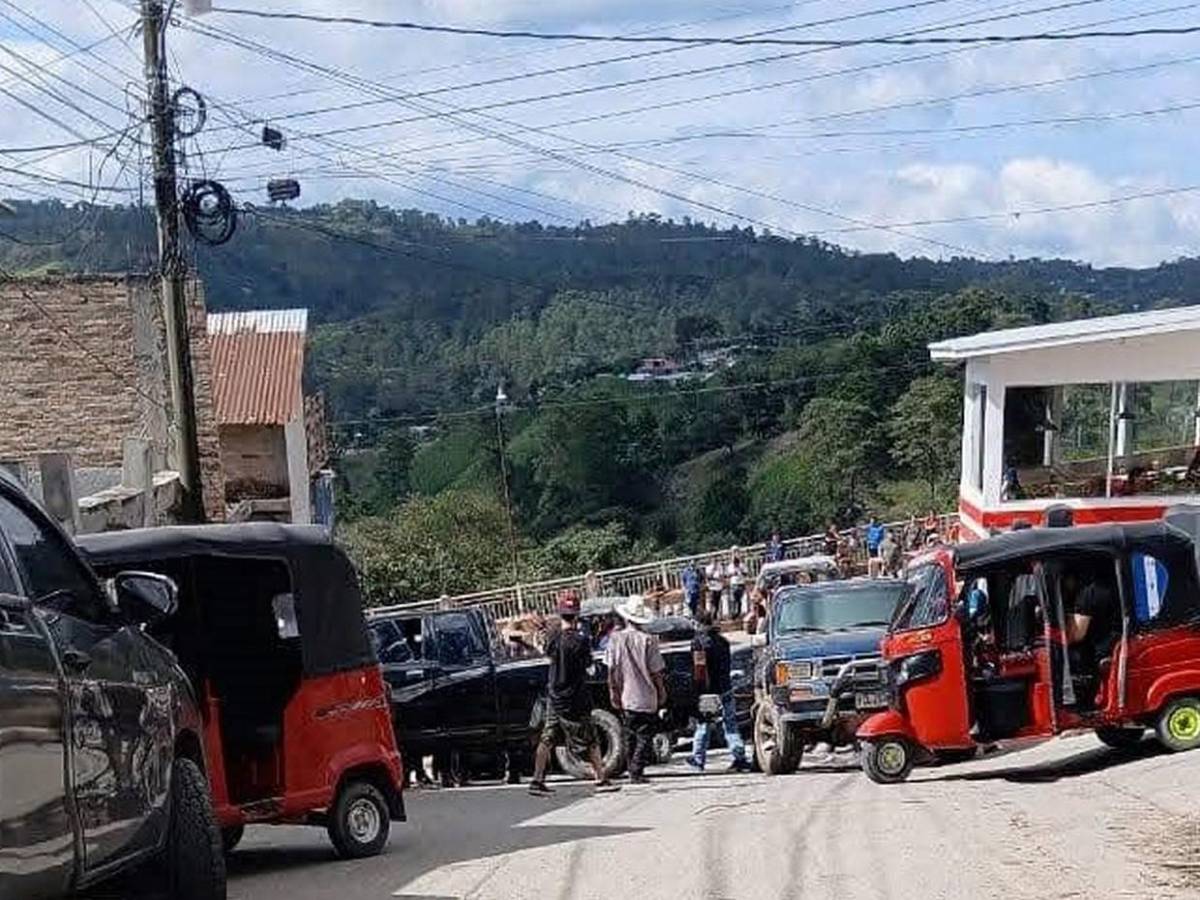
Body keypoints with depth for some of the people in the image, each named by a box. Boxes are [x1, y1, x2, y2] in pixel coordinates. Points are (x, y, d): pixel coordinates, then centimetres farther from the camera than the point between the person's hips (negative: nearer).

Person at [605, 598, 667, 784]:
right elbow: (656, 672, -7)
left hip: (625, 697, 3)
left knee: (630, 737, 18)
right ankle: (636, 772, -3)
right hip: (646, 697, -3)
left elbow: (611, 669, -1)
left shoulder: (616, 639, -3)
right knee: (644, 737, 4)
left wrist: (613, 691, 7)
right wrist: (662, 692, 6)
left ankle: (633, 770, 22)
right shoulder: (648, 640, -12)